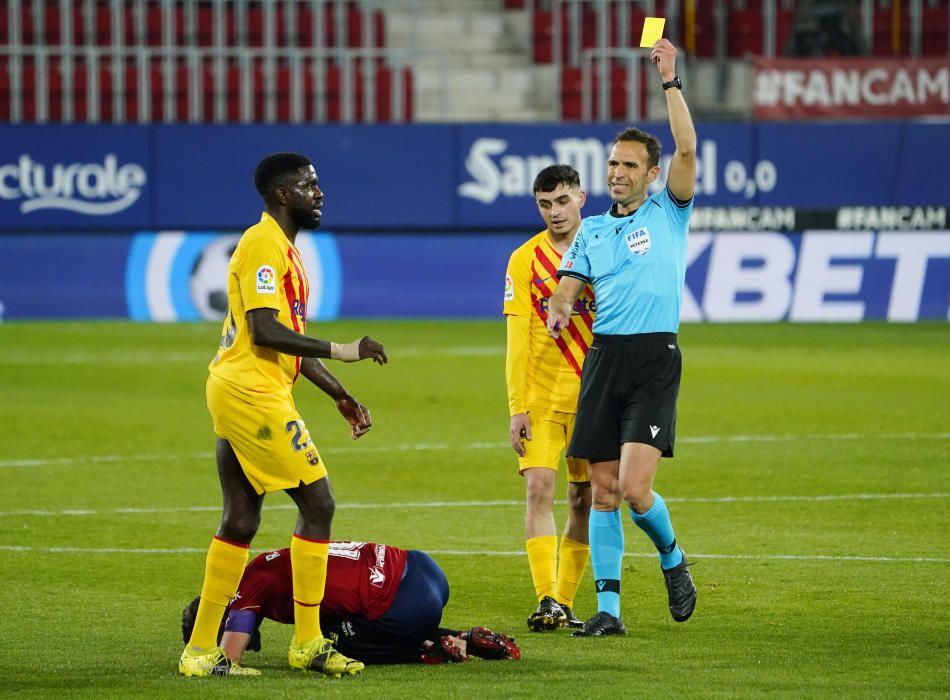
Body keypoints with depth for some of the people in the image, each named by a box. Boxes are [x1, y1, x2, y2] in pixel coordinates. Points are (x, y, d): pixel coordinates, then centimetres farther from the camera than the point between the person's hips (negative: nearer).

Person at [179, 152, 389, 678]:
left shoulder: (282, 248, 20)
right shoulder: (263, 244, -12)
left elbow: (289, 339, 26)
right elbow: (265, 330, -21)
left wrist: (339, 395, 23)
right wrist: (341, 351, -21)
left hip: (233, 395, 10)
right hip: (252, 393, -10)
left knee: (240, 521, 11)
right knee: (317, 502, -7)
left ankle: (201, 651, 13)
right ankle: (307, 644, -3)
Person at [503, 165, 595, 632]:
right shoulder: (526, 260, 0)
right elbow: (517, 340, -2)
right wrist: (517, 408, -9)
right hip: (540, 396, -1)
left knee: (584, 500, 4)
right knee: (539, 489, -14)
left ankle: (565, 601, 14)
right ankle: (547, 601, -18)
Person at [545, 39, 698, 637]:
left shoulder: (668, 213, 4)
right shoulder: (592, 231, 16)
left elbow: (686, 148, -11)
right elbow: (567, 287, 13)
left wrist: (670, 81, -14)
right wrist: (558, 312, -11)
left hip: (655, 361, -5)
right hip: (603, 359, 5)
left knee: (635, 487, -15)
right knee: (604, 492, 2)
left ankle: (673, 559, 14)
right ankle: (608, 607, 8)